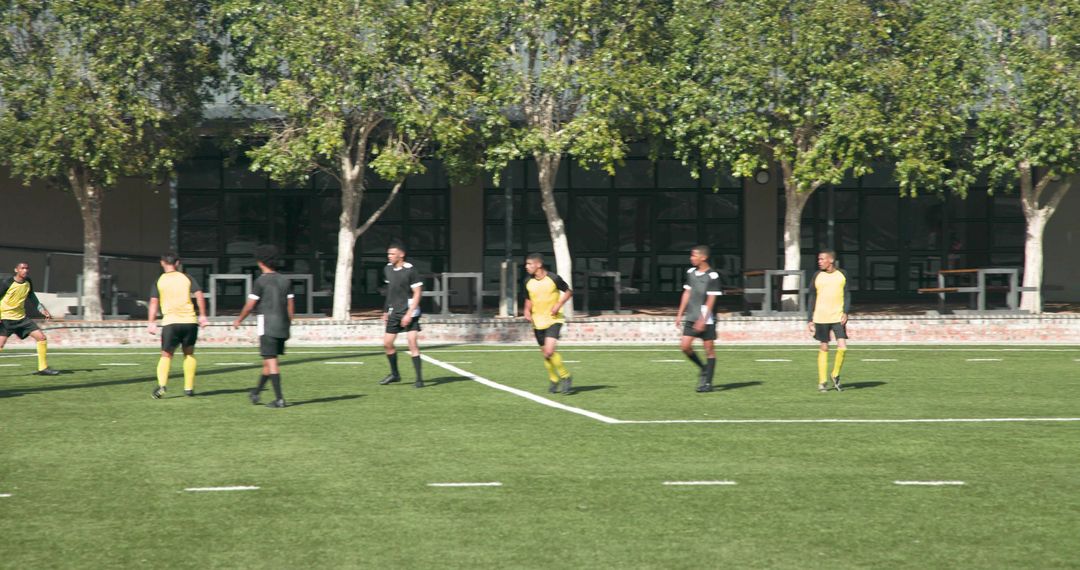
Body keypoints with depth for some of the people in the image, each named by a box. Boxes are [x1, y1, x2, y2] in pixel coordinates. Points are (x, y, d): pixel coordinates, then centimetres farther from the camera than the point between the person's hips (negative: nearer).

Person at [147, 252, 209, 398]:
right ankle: (189, 388, 13)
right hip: (190, 321, 1)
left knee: (166, 355, 4)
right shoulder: (187, 278, 8)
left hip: (170, 322, -1)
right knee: (189, 353, 16)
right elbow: (199, 295, 0)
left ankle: (161, 385, -18)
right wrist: (202, 316, 5)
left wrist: (151, 323, -2)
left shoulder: (159, 281, 5)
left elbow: (154, 302, -3)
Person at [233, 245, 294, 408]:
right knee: (269, 360, 16)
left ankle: (279, 399, -11)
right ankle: (256, 392, 28)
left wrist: (238, 320, 9)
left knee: (271, 361, -6)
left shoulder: (261, 281, -9)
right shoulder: (285, 280, 8)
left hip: (267, 326, -6)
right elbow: (291, 306, 9)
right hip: (282, 327, 6)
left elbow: (250, 305, -7)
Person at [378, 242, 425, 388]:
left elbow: (417, 294, -13)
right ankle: (395, 374, 26)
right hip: (394, 312, 7)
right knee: (387, 343, 7)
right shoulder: (387, 269, 8)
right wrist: (386, 311, 20)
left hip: (409, 311, -7)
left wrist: (409, 313, -19)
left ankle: (419, 379, -9)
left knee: (413, 343, -14)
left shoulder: (410, 270, -13)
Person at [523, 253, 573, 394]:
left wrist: (558, 305, -13)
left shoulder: (553, 278, -11)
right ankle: (554, 380, 28)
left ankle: (566, 377, -3)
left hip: (553, 320, -5)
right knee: (545, 353, 8)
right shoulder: (528, 282, 2)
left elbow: (569, 292, 1)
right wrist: (527, 311, 0)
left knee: (549, 351, -20)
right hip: (538, 322, 5)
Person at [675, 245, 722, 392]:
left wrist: (703, 320, -18)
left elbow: (711, 300, -13)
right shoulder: (691, 272, 8)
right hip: (691, 317, 6)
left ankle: (708, 383, 4)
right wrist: (680, 314, 13)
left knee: (709, 349, -1)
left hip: (706, 319, -6)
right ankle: (703, 368, 22)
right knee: (685, 346, -1)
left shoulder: (712, 276, -11)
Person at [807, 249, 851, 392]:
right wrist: (810, 319, 4)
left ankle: (835, 375, 11)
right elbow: (812, 298, 8)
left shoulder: (842, 274, 4)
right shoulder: (817, 276, 5)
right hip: (821, 318, 0)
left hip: (838, 317, 0)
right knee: (824, 348, 3)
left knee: (842, 347, -11)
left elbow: (847, 294, 7)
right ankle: (822, 382, 11)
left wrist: (846, 312, -7)